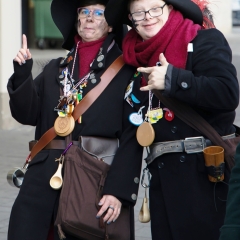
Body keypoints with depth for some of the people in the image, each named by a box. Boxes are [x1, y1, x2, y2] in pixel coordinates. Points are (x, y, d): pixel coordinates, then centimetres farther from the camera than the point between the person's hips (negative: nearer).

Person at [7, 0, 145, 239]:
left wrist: (119, 190, -15)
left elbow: (133, 136, -6)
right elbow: (26, 114, 10)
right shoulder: (55, 69, 17)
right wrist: (22, 73, -5)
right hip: (44, 179, 4)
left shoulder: (126, 70, 1)